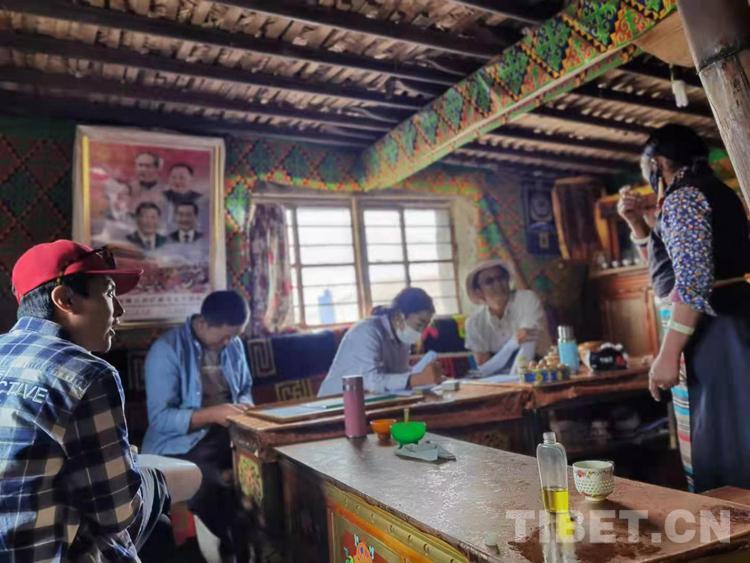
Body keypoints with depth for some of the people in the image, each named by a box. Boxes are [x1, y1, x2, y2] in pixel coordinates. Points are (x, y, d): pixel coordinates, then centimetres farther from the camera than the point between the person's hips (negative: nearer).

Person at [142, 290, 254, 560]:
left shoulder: (234, 345, 7)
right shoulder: (166, 350, -13)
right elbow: (159, 418, -15)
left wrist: (245, 408, -5)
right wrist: (210, 414, -25)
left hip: (229, 435, 5)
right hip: (182, 446, -5)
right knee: (215, 492, -32)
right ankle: (241, 545, -3)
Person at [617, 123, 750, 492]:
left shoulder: (682, 197, -11)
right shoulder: (712, 191, 21)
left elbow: (693, 279, -23)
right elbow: (665, 267, 29)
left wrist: (668, 353, -22)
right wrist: (638, 224, 17)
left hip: (717, 330, -10)